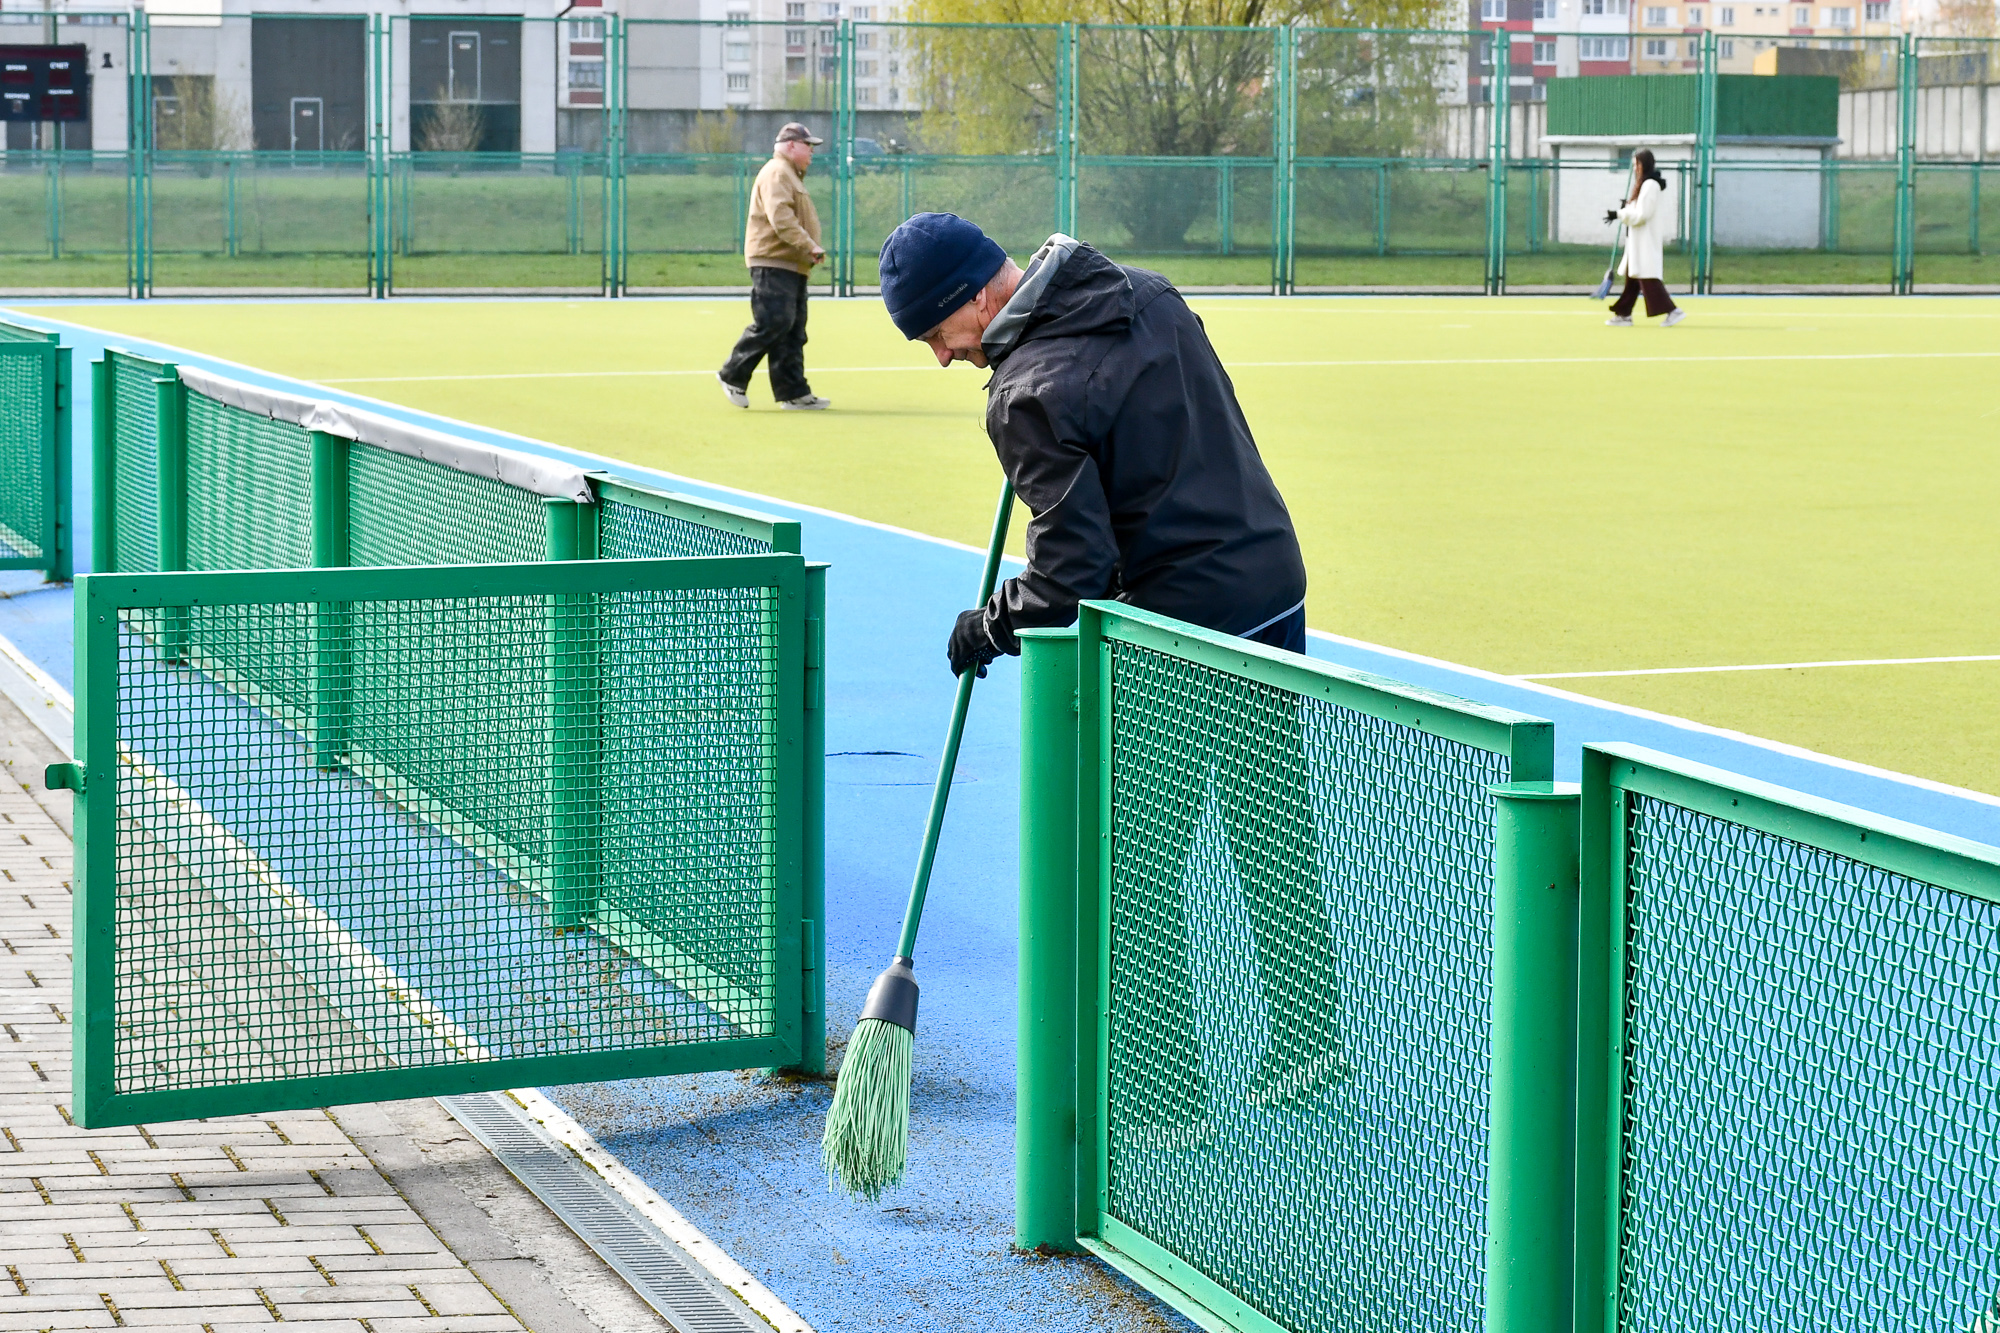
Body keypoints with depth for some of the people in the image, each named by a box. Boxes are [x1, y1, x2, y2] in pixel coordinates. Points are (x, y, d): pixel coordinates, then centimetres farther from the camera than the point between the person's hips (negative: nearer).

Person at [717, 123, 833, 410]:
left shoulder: (791, 175, 25)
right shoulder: (777, 173, -10)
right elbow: (779, 217, -23)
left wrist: (809, 251, 13)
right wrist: (809, 246, -26)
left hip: (792, 267, 11)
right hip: (773, 264, -11)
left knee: (793, 331, 7)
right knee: (773, 323, -14)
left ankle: (793, 393, 6)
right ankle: (733, 375, -1)